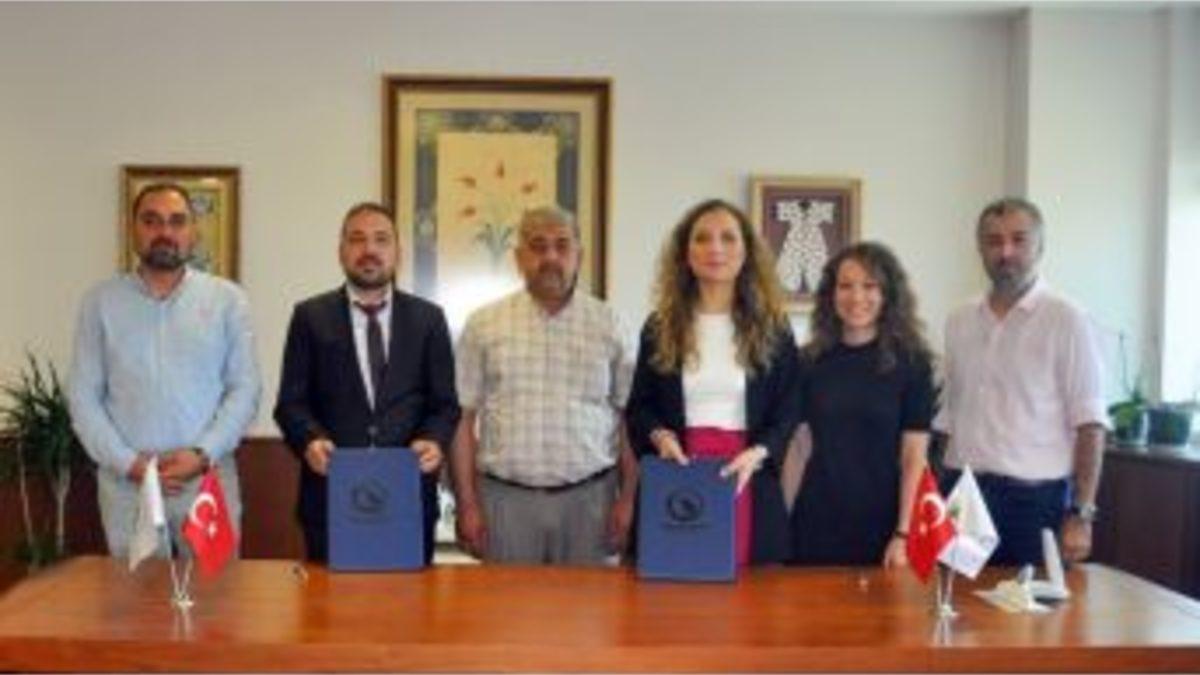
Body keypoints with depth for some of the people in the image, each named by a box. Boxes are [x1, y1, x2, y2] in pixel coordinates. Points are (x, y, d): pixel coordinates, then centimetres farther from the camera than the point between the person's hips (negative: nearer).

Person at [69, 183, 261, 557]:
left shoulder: (227, 299, 2)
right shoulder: (100, 301, 5)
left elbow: (245, 388, 0)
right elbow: (83, 396, 3)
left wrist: (203, 454, -12)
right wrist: (127, 462, -8)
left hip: (209, 477, -1)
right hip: (125, 482, 1)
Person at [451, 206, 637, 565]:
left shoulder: (609, 325, 5)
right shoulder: (483, 324, 4)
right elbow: (464, 418, 3)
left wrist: (627, 500, -2)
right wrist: (467, 504, -2)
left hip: (589, 498, 0)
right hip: (505, 496, 0)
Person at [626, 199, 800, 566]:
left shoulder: (773, 328, 6)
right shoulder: (659, 326, 8)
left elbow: (789, 411, 4)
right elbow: (639, 406, 10)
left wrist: (756, 453, -14)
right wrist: (660, 435, -11)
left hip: (748, 479, 0)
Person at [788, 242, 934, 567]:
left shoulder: (912, 362, -2)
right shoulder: (810, 361, 3)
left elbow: (914, 456, -5)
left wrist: (903, 534, -10)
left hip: (881, 524, -1)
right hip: (816, 523, 2)